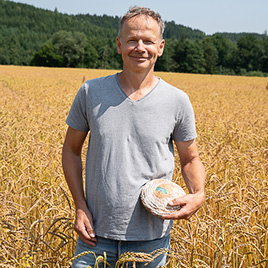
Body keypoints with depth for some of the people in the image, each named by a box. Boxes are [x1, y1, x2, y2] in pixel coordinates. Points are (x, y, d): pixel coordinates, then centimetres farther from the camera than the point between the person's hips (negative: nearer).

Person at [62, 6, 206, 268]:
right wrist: (80, 206, -3)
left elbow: (190, 159, 6)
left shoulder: (177, 101, -4)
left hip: (151, 236, 0)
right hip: (96, 233, 1)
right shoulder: (90, 92, -3)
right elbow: (71, 150, 7)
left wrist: (198, 195, -14)